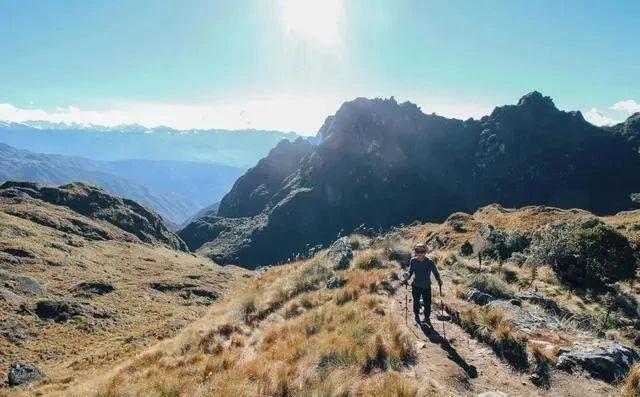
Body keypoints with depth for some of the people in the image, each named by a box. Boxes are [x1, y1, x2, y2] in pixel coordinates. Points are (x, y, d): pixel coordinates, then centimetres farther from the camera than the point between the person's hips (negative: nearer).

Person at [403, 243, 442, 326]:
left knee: (427, 303, 8)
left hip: (426, 287, -1)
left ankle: (427, 318, 36)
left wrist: (439, 280, -25)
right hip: (416, 286, 2)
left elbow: (435, 273, -9)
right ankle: (417, 315, 47)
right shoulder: (413, 261, -13)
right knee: (416, 302, 20)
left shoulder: (430, 262, -19)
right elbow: (410, 272, -1)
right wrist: (407, 276, -20)